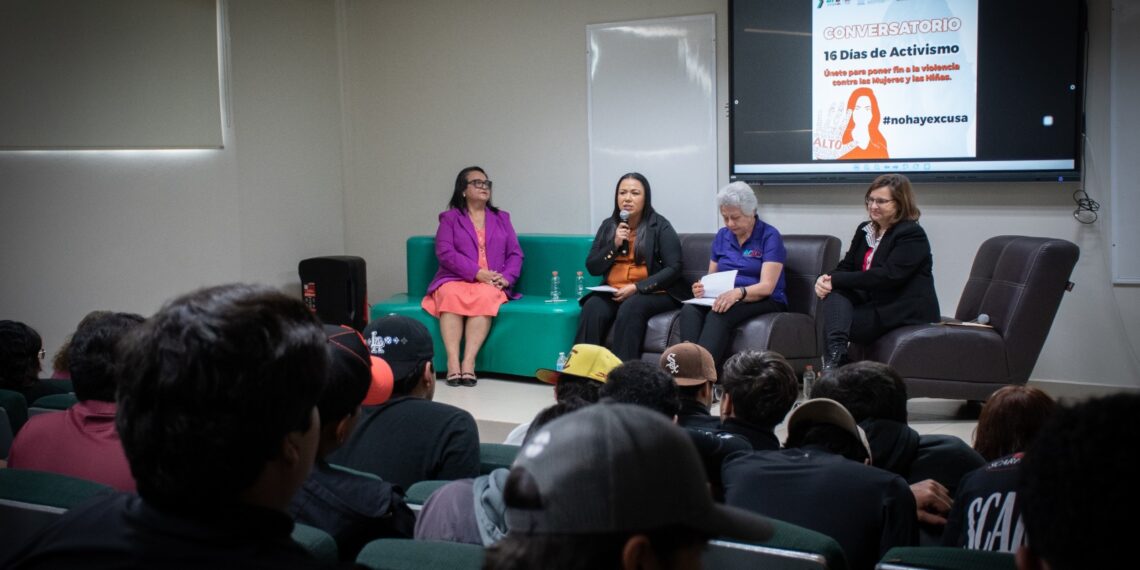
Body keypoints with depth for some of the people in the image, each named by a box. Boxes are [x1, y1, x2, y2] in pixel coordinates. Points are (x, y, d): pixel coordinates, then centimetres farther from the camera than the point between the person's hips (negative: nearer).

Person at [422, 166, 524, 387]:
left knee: (485, 296, -36)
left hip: (490, 284, 1)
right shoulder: (449, 218, 14)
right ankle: (453, 362, -43)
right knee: (451, 296, -37)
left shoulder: (501, 218, 23)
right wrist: (477, 273, -14)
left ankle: (469, 361, -42)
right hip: (455, 280, -1)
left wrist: (506, 277, -8)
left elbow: (515, 254, 14)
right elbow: (445, 252, -2)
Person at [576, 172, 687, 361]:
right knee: (592, 309, -28)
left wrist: (637, 288, -17)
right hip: (613, 293, 4)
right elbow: (592, 268, 10)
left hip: (654, 293, -3)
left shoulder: (660, 226, 0)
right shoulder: (608, 225, 13)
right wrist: (615, 244, -7)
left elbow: (673, 269, -8)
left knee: (630, 308, -35)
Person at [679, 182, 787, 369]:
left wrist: (738, 293, -36)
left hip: (764, 302, -5)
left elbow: (767, 286, -15)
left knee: (718, 315, -37)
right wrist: (702, 288, -9)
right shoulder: (722, 236, 13)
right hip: (725, 298, 5)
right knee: (689, 310, -28)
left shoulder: (770, 236, -5)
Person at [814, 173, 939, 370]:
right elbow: (847, 266, 11)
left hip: (907, 312, -7)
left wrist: (837, 280, -23)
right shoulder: (865, 230, 15)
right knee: (835, 295, -22)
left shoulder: (912, 235, -11)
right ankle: (836, 353, -40)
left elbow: (888, 276, -22)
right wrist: (826, 279, -16)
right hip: (874, 302, 8)